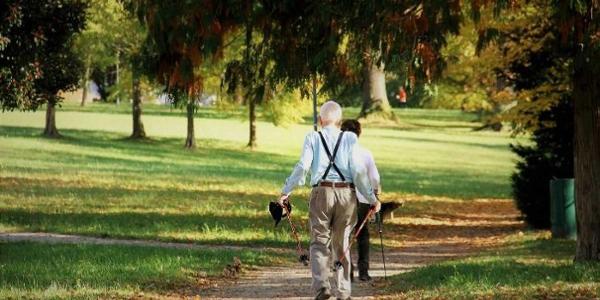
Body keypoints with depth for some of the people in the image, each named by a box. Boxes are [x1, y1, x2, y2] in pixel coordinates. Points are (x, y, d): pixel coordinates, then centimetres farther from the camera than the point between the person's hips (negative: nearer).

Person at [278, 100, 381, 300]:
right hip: (347, 194, 1)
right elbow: (358, 171, -2)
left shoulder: (313, 138, 3)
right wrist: (371, 198, 2)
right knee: (342, 244, 13)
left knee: (319, 242, 3)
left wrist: (285, 192, -1)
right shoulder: (350, 139, 4)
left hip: (321, 193, -1)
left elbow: (302, 166, -7)